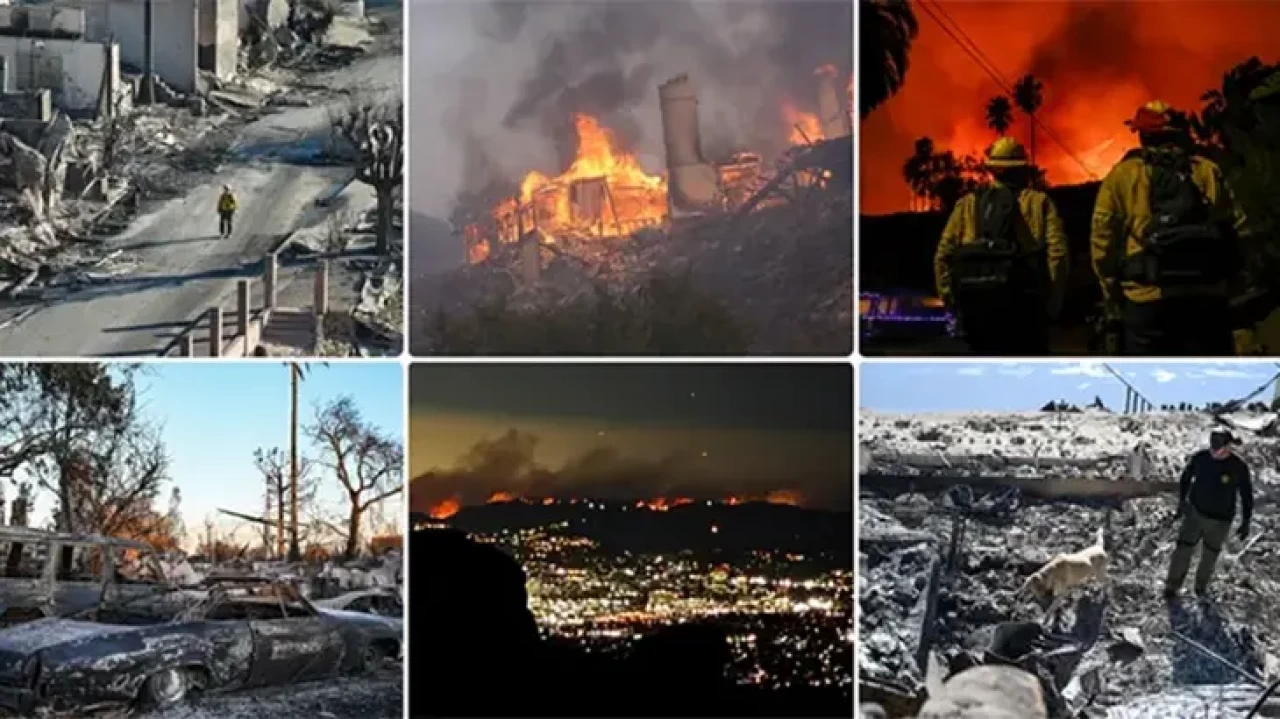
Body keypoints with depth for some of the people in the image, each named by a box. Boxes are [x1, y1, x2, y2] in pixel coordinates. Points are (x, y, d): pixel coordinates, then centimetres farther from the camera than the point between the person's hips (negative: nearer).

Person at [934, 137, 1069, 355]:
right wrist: (1053, 303, 1)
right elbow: (1057, 253, -5)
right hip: (1020, 299, -2)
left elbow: (943, 255, 6)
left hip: (976, 299, 3)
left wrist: (950, 299, 11)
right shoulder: (1039, 202, 8)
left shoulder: (968, 203, 14)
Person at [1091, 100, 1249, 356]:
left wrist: (1112, 302, 7)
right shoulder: (1208, 171, 12)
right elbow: (1238, 231, 7)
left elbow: (1103, 241, 1)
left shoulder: (1121, 175, 5)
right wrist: (1226, 280, 18)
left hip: (1147, 298, -2)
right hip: (1207, 295, 2)